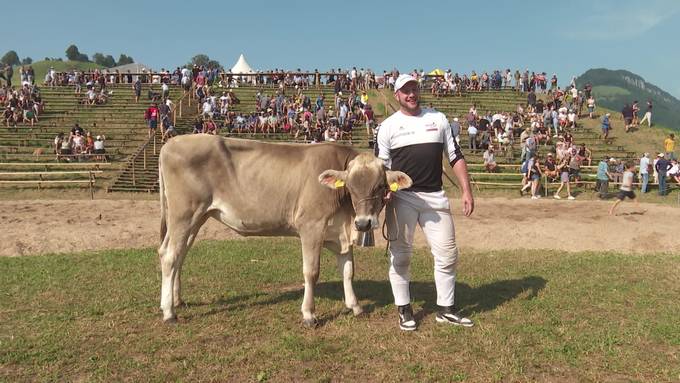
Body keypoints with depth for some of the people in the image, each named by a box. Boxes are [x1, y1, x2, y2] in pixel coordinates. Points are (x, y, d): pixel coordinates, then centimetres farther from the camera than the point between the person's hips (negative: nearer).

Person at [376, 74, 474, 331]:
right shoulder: (388, 126, 4)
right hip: (401, 198, -2)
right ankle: (404, 310, 18)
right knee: (400, 256, 3)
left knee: (447, 254, 4)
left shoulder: (438, 119, 11)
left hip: (435, 197, 2)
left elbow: (455, 157, 11)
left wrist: (466, 191, 3)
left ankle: (445, 310, 19)